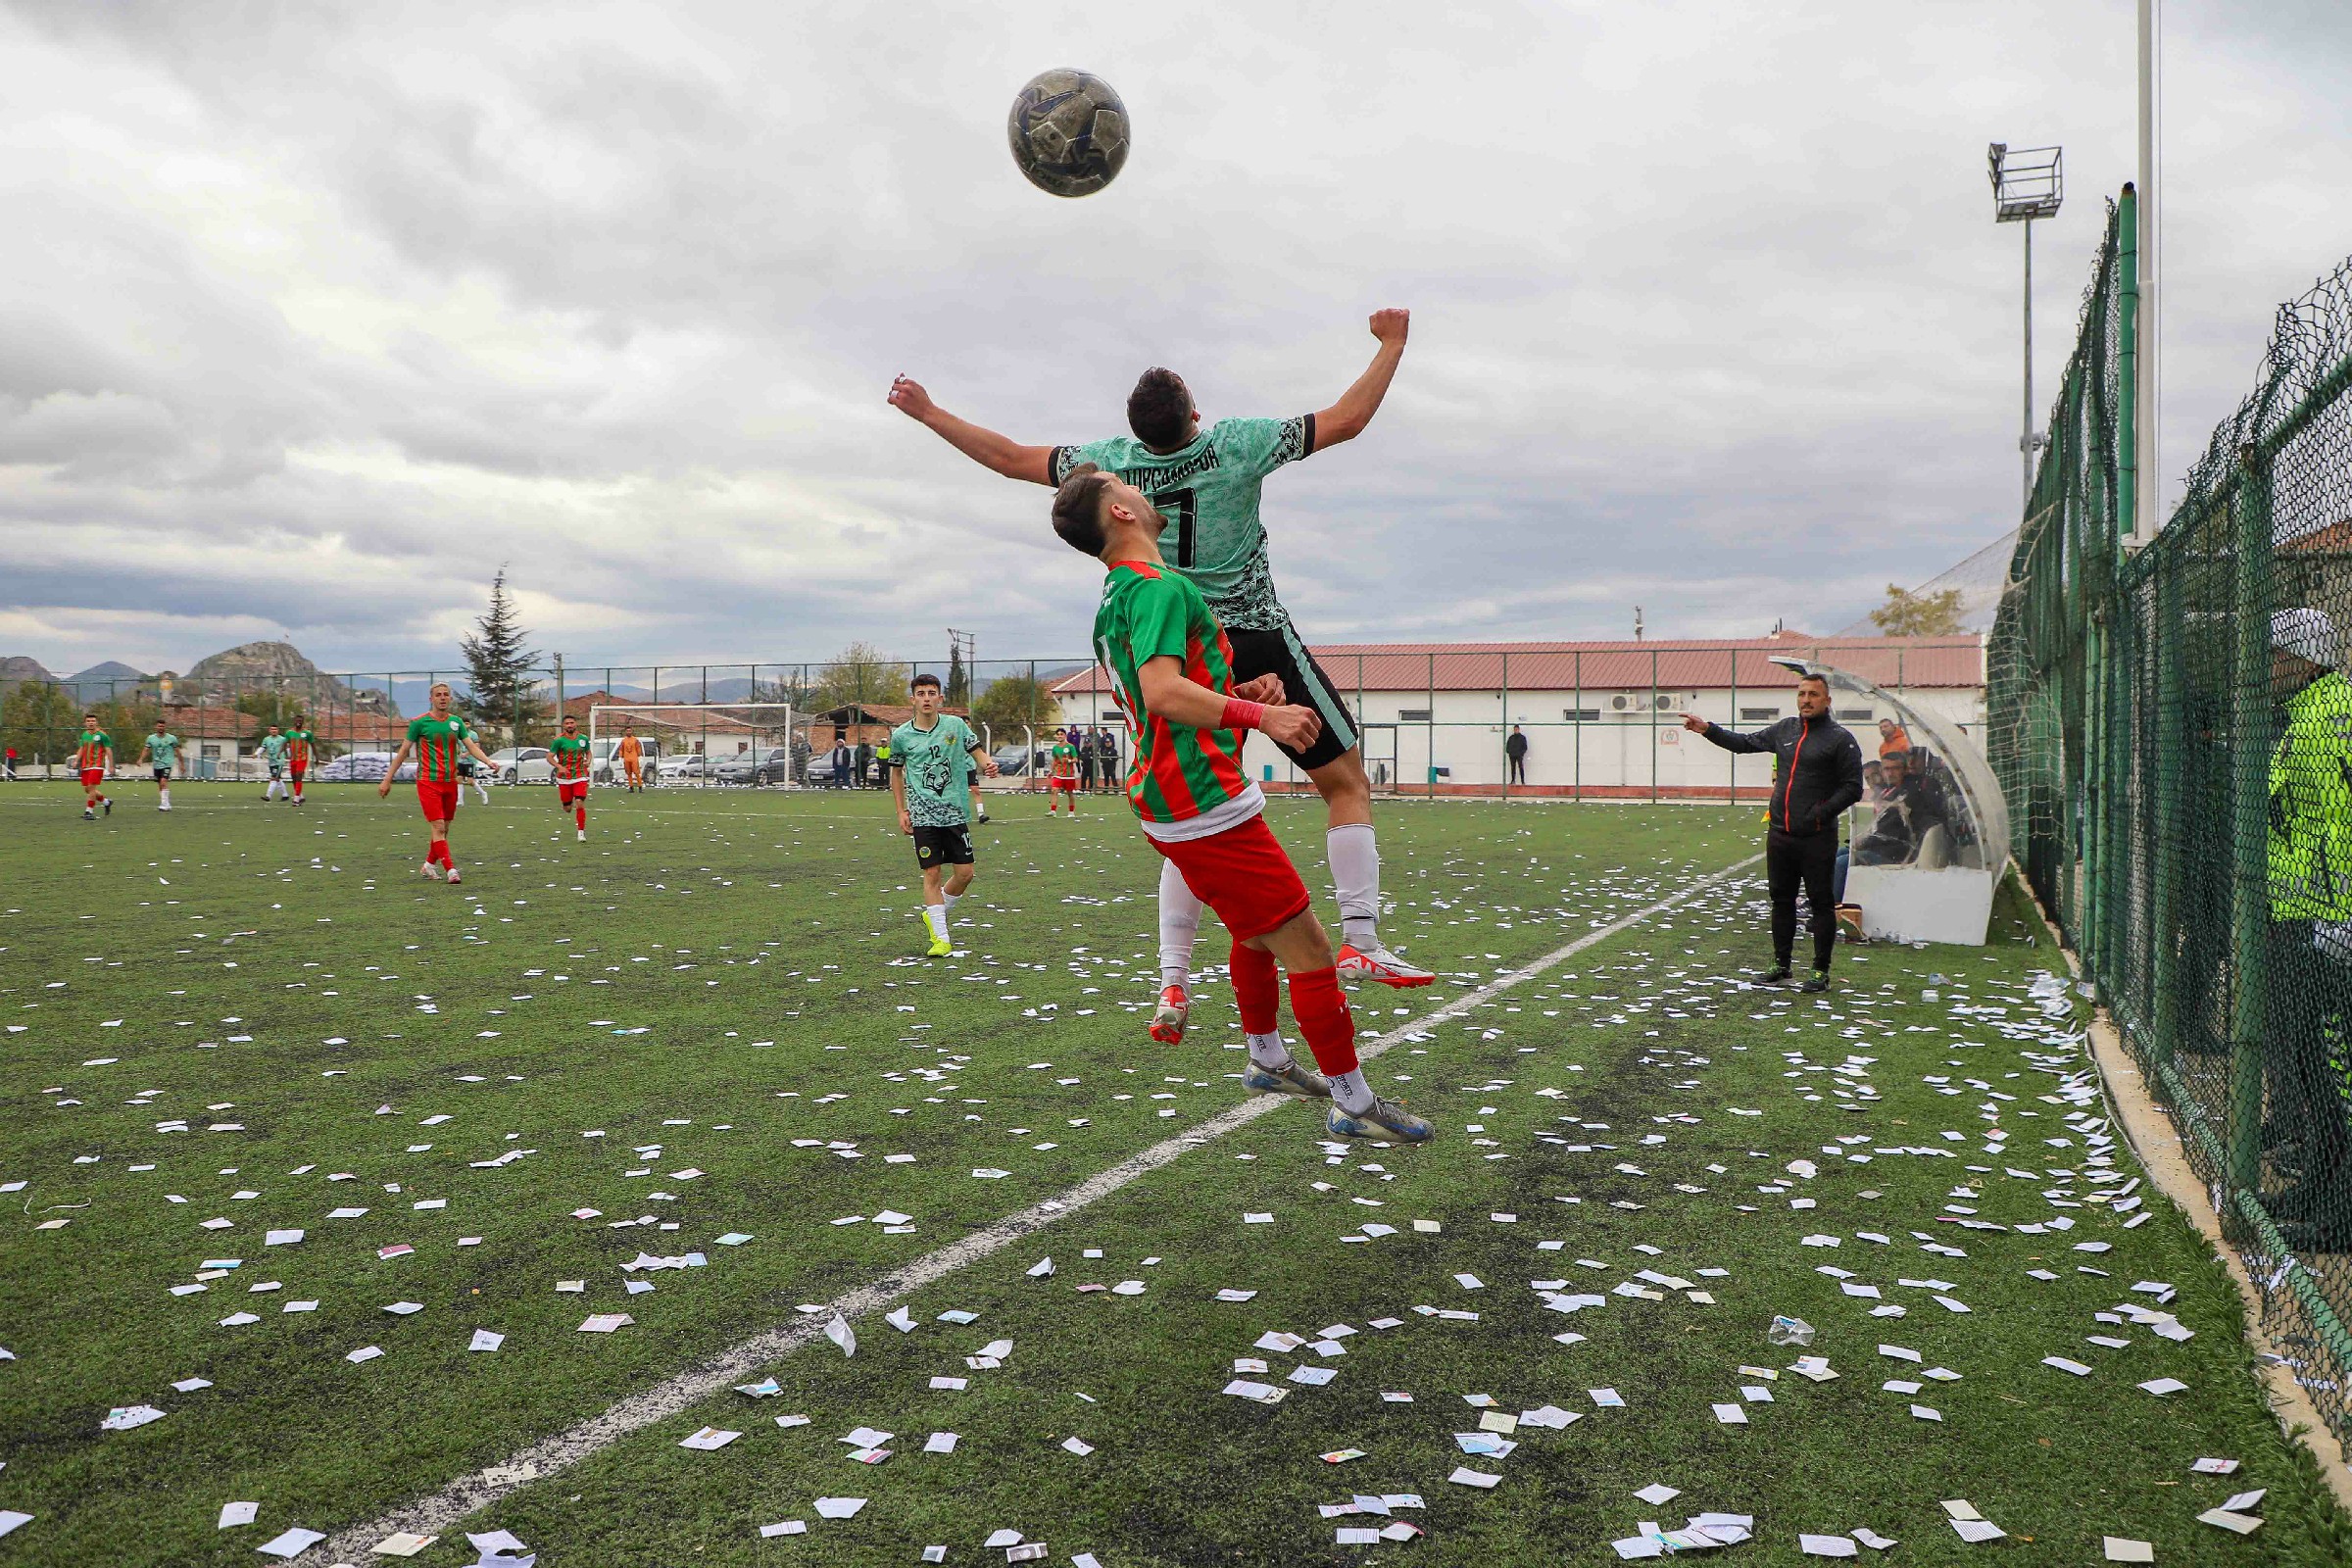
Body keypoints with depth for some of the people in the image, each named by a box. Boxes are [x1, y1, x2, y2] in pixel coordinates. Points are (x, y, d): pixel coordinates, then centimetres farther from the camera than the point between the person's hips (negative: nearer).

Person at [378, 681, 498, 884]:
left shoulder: (456, 721, 8)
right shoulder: (419, 722, -5)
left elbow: (472, 746, 2)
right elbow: (403, 752, 1)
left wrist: (488, 761, -18)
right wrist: (387, 780, 1)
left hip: (450, 782, 5)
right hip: (428, 783, -5)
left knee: (444, 829, 11)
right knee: (438, 827, -12)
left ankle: (430, 864, 29)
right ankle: (450, 870, -14)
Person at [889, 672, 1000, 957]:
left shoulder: (955, 725, 1)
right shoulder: (901, 735, 1)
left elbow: (977, 751, 7)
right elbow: (896, 772, 13)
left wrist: (988, 763, -17)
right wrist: (902, 811, 8)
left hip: (956, 813, 1)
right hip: (922, 815, -1)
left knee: (965, 873, 1)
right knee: (932, 873, -5)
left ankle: (936, 915, 28)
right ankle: (941, 938, 2)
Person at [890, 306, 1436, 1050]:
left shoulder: (1109, 462, -2)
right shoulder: (1236, 444, -9)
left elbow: (1012, 458, 10)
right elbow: (1348, 420, -1)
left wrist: (927, 413, 21)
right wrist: (1392, 344, 13)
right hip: (1260, 643, -3)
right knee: (1347, 783, 6)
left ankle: (1172, 981, 5)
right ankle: (1360, 938, -5)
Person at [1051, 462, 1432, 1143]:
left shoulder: (1118, 596, 17)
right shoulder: (1159, 586, -16)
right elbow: (1162, 691, -31)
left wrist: (1243, 691, 9)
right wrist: (1262, 715, -35)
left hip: (1168, 801, 11)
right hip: (1205, 806, -11)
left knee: (1257, 931, 27)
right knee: (1308, 948, -6)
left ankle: (1268, 1062, 44)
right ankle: (1352, 1103, 2)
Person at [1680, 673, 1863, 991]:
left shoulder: (1840, 738, -5)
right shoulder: (1784, 730, 12)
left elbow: (1852, 788, -7)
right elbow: (1745, 743, 24)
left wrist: (1820, 814, -15)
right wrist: (1707, 729, 16)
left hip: (1817, 838, -6)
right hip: (1779, 834, 6)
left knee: (1820, 903, 1)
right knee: (1781, 900, 12)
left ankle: (1821, 971, 9)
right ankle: (1781, 964, 23)